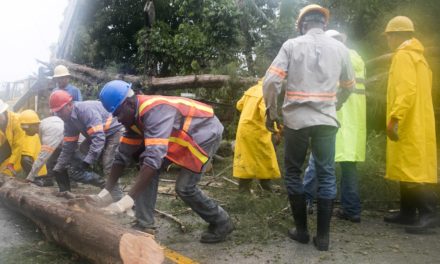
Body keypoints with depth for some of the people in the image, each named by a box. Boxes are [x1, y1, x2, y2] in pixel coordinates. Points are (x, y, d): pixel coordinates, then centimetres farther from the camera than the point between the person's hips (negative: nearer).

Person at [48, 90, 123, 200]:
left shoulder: (86, 110, -31)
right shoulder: (68, 121, -1)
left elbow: (99, 138, -38)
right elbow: (68, 146, 6)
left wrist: (88, 161, -41)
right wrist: (58, 168, 4)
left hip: (114, 132, -10)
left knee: (109, 167, -26)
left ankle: (117, 200, -24)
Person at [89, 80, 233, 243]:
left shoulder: (154, 110, -33)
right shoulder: (134, 116, -5)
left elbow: (154, 156, -43)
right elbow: (123, 154, -2)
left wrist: (127, 200, -45)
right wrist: (105, 192, -8)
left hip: (205, 131, -9)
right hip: (181, 136, 9)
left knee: (184, 187, -12)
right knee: (146, 160, -4)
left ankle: (222, 223, 11)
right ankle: (144, 223, 1)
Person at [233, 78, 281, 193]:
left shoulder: (251, 89, 8)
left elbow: (239, 105, 16)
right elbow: (266, 113, -29)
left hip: (243, 127, 8)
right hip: (256, 130, -8)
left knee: (245, 157, 10)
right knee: (266, 159, 8)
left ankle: (243, 187, 14)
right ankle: (266, 185, 17)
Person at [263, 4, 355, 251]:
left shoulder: (292, 45, -2)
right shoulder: (339, 47, 6)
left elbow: (271, 82, -9)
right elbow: (349, 86, 17)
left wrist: (271, 113, 3)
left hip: (296, 119, -1)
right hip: (326, 120, 2)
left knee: (293, 173, 12)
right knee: (327, 175, 8)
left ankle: (301, 230, 16)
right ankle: (323, 236, 11)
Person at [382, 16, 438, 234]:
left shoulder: (403, 56, -10)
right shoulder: (416, 55, 20)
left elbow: (406, 90, -23)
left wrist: (394, 119, -26)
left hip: (409, 125, -10)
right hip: (414, 123, 10)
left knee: (414, 169, -10)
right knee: (408, 168, 12)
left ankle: (428, 214, -8)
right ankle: (408, 212, 17)